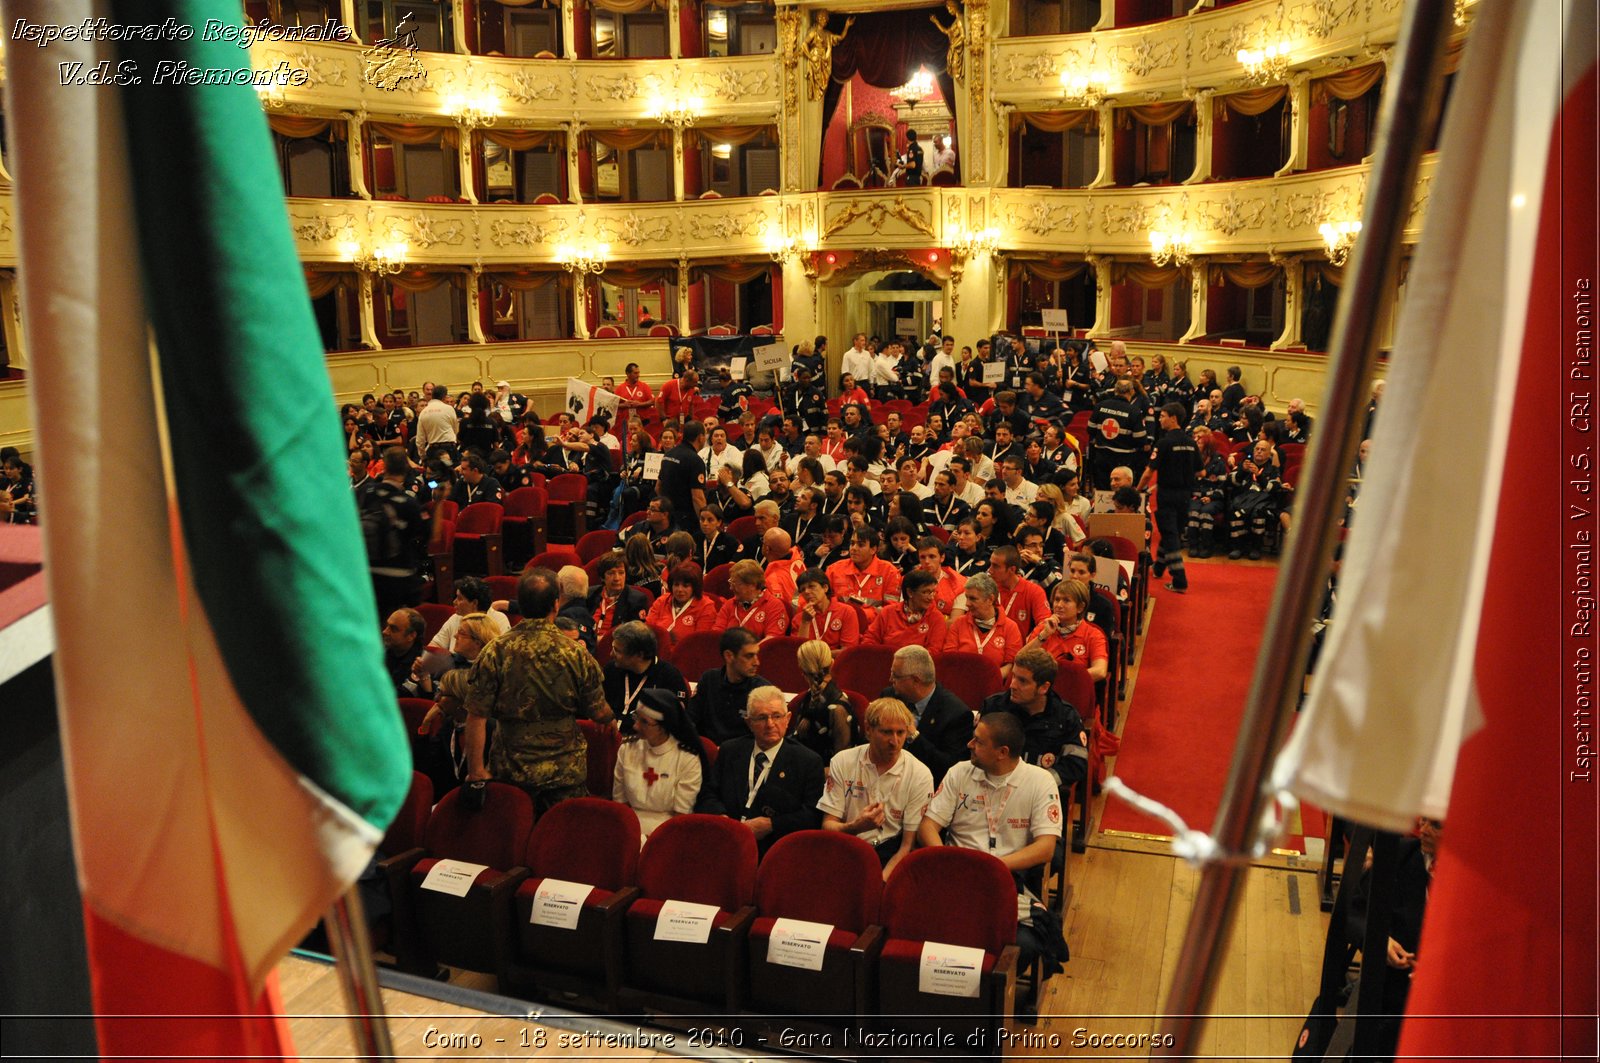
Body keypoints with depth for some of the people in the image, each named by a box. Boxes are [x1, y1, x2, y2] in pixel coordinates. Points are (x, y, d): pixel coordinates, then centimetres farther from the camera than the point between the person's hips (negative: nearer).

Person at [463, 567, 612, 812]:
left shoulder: (495, 652, -10)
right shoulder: (577, 654, -10)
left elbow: (477, 717, -10)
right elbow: (599, 714, -3)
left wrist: (477, 771, -2)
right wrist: (612, 715, 21)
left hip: (510, 773, 1)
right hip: (566, 773, 0)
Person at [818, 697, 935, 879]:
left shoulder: (920, 775, -2)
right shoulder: (842, 762, 3)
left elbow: (909, 844, -2)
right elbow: (828, 826, 1)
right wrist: (855, 827, -22)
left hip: (891, 854, -2)